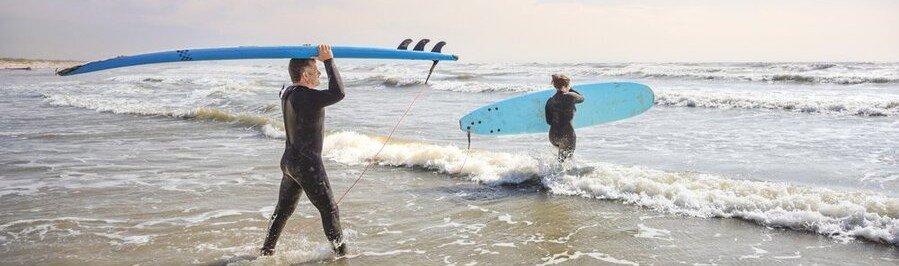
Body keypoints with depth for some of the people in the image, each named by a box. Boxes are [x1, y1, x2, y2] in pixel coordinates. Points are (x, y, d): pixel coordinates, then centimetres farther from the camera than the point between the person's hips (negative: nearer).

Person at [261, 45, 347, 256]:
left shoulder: (287, 93, 5)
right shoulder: (305, 97, -23)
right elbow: (338, 93, -33)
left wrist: (307, 56, 18)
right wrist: (328, 61, -26)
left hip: (289, 160, 9)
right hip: (306, 164, -9)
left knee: (283, 209, 20)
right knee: (328, 208, 5)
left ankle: (267, 250, 30)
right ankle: (340, 251, 14)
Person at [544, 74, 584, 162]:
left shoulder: (550, 101, 5)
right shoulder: (570, 96, -10)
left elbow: (549, 121, 8)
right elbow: (582, 98, 13)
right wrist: (570, 90, 20)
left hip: (553, 135, 6)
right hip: (567, 134, -6)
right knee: (564, 159, 5)